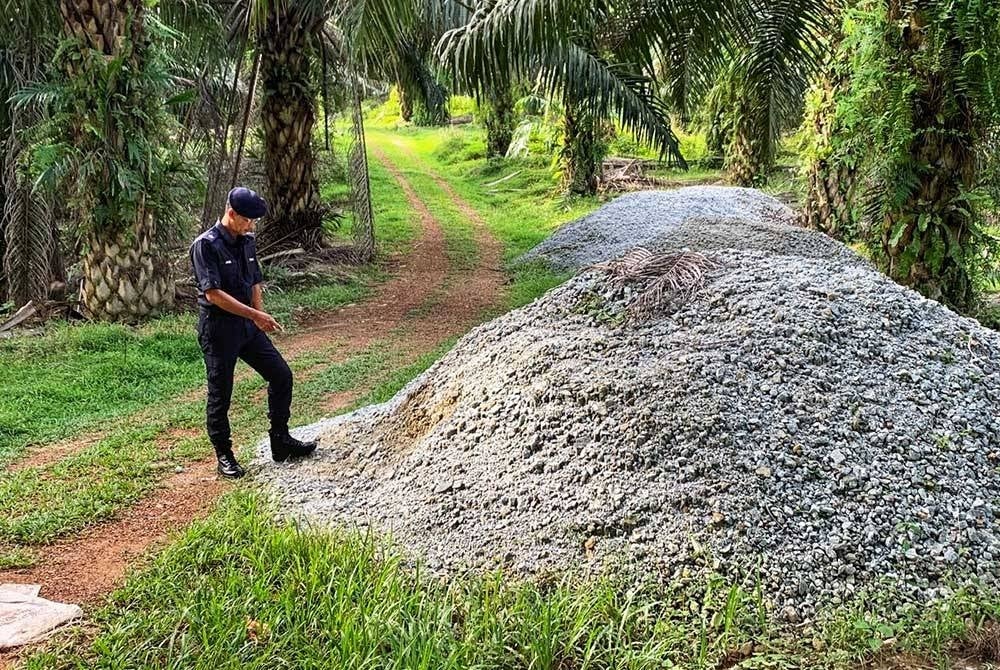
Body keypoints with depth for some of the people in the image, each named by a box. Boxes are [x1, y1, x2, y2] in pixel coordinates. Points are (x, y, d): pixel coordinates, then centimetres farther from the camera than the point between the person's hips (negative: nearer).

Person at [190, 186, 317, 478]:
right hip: (218, 327, -8)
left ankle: (281, 442, 20)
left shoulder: (247, 242, 8)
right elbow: (213, 293, -22)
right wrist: (255, 315, -23)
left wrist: (261, 319, 8)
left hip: (247, 325, 8)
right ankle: (224, 456, 16)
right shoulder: (206, 245, -16)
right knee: (220, 393, 3)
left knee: (281, 375, 7)